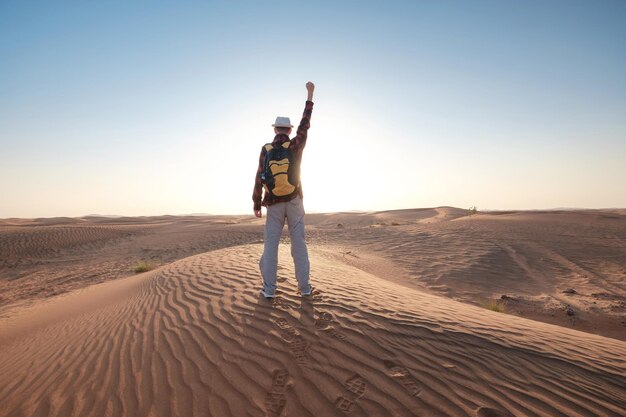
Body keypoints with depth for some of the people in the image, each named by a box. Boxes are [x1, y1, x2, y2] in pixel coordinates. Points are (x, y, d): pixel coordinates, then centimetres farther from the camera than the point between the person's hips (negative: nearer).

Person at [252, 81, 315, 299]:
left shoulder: (265, 150, -4)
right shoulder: (295, 146, -6)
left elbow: (259, 180, -7)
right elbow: (305, 123, 7)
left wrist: (256, 205, 2)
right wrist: (310, 94, 16)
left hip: (274, 205, 0)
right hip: (294, 202, 0)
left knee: (270, 245, 4)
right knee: (299, 243, 5)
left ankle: (269, 289, 6)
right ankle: (304, 287, 9)